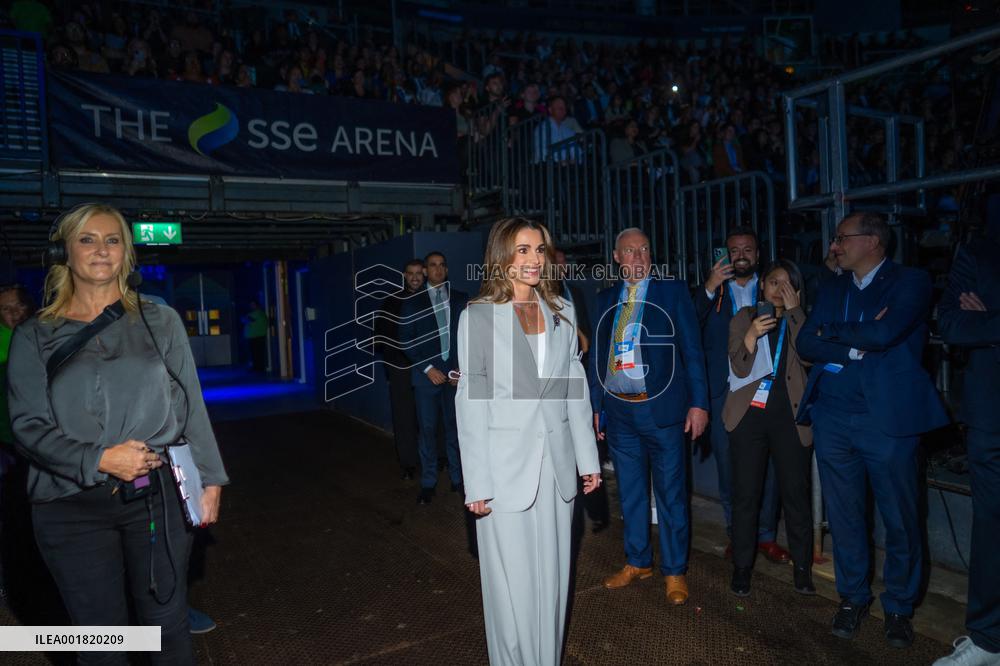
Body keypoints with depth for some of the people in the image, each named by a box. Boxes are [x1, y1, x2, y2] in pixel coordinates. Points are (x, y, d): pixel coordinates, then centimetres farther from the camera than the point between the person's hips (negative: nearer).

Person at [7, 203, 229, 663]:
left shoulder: (160, 321, 4)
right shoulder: (34, 336, 4)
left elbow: (191, 409, 4)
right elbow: (28, 426, -1)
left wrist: (208, 482, 2)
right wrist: (99, 460, -16)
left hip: (158, 498, 0)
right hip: (71, 508, 0)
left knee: (168, 626, 10)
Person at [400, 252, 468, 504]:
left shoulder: (461, 299, 9)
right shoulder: (413, 303, 7)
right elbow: (406, 340, 1)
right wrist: (428, 368, -8)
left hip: (456, 374, 1)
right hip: (427, 375, -1)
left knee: (455, 427, 4)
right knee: (428, 429, 2)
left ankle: (457, 478, 15)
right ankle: (428, 483, 11)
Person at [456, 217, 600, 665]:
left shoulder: (563, 312, 7)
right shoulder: (478, 316, -5)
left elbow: (575, 389, 10)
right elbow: (470, 404, -6)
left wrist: (588, 459, 8)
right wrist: (477, 484, -9)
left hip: (556, 466, 4)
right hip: (507, 467, -4)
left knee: (552, 578, 14)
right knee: (513, 585, 7)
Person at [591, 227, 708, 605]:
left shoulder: (672, 291, -1)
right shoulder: (605, 300, 10)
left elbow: (692, 349, -3)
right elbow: (598, 355, 13)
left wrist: (699, 403, -9)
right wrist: (596, 405, 10)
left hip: (661, 408, -4)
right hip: (618, 410, 4)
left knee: (671, 494, 5)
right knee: (630, 493, 15)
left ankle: (675, 572, 20)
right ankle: (637, 562, 31)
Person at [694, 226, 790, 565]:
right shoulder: (710, 292, 9)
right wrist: (708, 289, -15)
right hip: (724, 393, 0)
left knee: (766, 467, 2)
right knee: (728, 467, 7)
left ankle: (766, 536, 17)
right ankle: (737, 534, 21)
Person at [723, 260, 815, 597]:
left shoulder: (801, 321, 10)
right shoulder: (743, 318, 7)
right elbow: (740, 368, -4)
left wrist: (794, 310, -11)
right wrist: (752, 334, -22)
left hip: (789, 417, 1)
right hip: (749, 414, 0)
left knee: (796, 492, 2)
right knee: (745, 493, 2)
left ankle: (802, 566, 19)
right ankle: (742, 566, 15)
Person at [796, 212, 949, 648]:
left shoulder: (910, 282, -2)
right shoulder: (831, 288, 12)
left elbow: (884, 333, -20)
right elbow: (806, 344, 1)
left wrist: (832, 332, -5)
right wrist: (856, 347, -12)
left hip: (889, 417, -4)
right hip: (832, 419, 4)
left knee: (900, 520, 7)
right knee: (843, 516, 12)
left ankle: (898, 607, 27)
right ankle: (853, 596, 30)